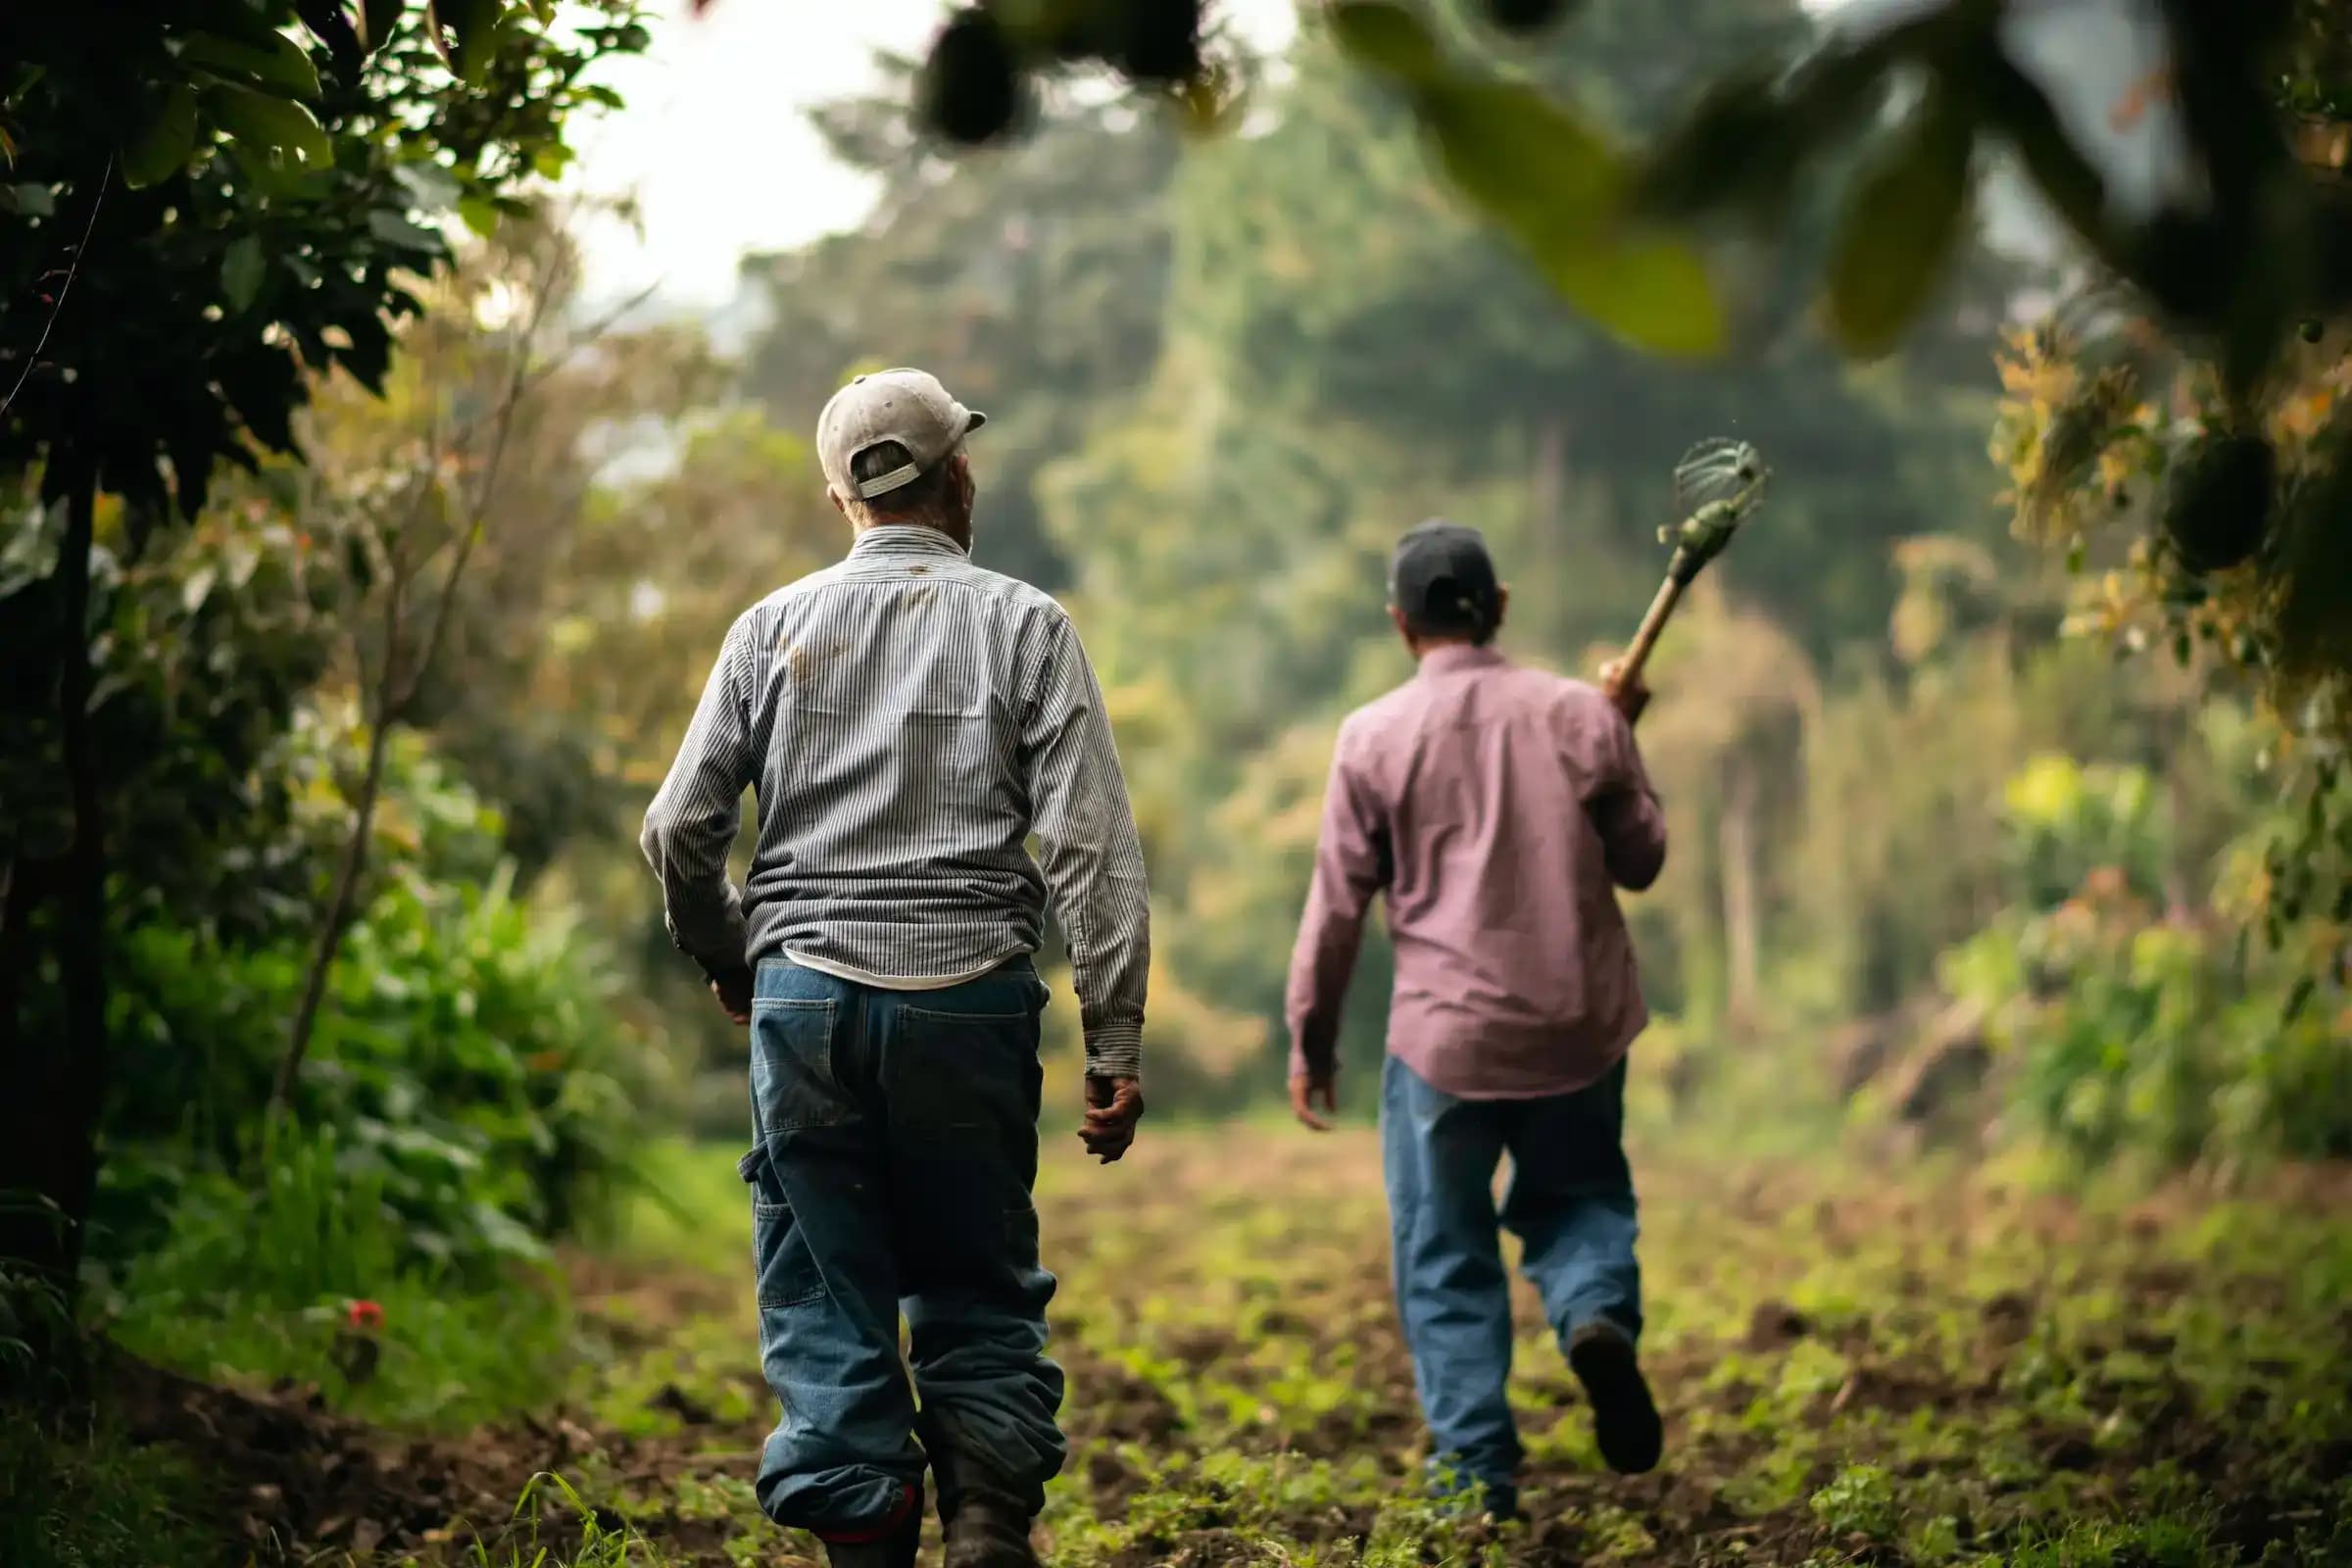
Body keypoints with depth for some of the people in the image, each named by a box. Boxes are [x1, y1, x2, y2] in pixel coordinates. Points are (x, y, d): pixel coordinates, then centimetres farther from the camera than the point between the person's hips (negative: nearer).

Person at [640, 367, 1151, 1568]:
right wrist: (1116, 1043, -4)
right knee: (979, 1290, 11)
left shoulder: (775, 627, 6)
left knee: (827, 1301, 8)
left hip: (807, 995, 1)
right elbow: (1090, 846, -5)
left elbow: (679, 830, 5)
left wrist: (728, 963, 23)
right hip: (968, 997, -1)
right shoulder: (1022, 625, 2)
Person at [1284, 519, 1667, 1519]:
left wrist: (1311, 1039, 8)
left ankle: (1477, 1474, 6)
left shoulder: (1375, 735, -6)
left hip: (1444, 1033, -2)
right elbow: (1641, 861, 8)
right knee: (1578, 1194, 24)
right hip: (1580, 1024, 2)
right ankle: (1598, 1312, -8)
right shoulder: (1578, 714, -1)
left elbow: (1338, 903, -2)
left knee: (1446, 1255, 10)